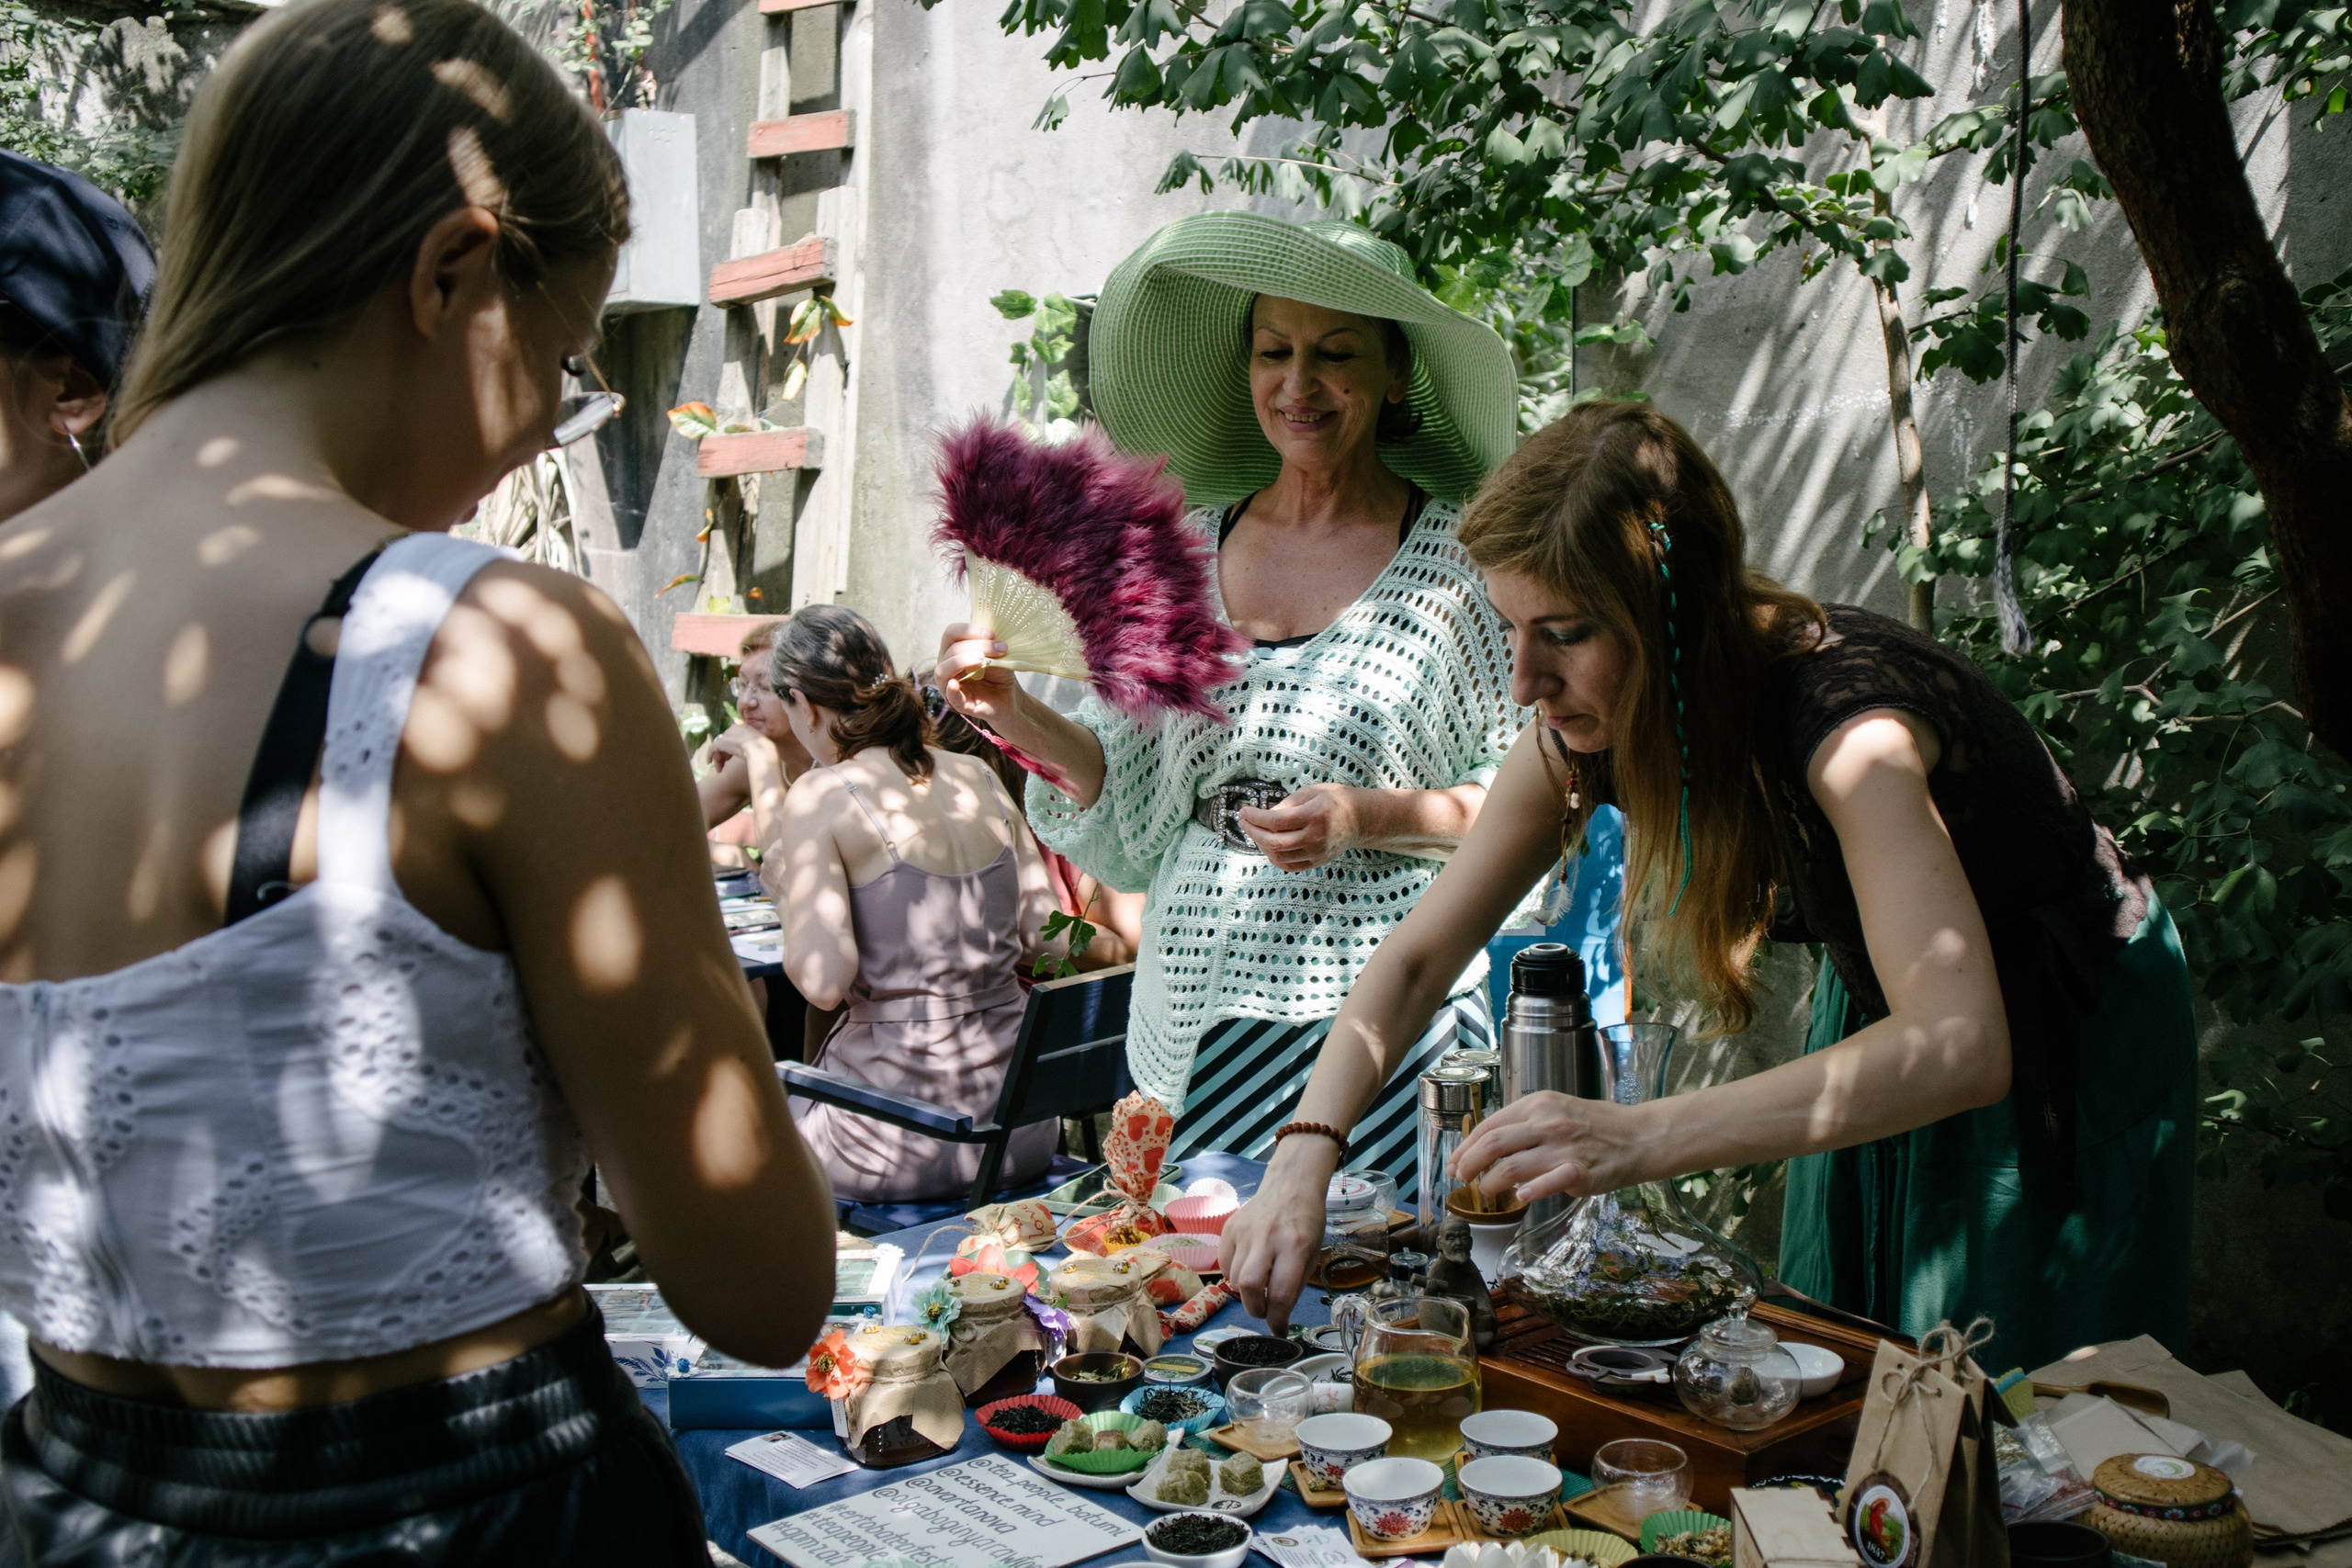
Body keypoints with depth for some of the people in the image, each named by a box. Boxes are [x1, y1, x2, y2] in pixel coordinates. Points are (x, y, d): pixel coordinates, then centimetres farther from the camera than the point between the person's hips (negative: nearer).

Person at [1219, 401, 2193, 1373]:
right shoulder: (1586, 730, -17)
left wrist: (1639, 1138, -55)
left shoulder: (1847, 717, -37)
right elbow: (1418, 956, -12)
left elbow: (1960, 1049, -46)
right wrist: (1304, 1155, -27)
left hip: (2065, 1037, -5)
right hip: (1883, 1014, 6)